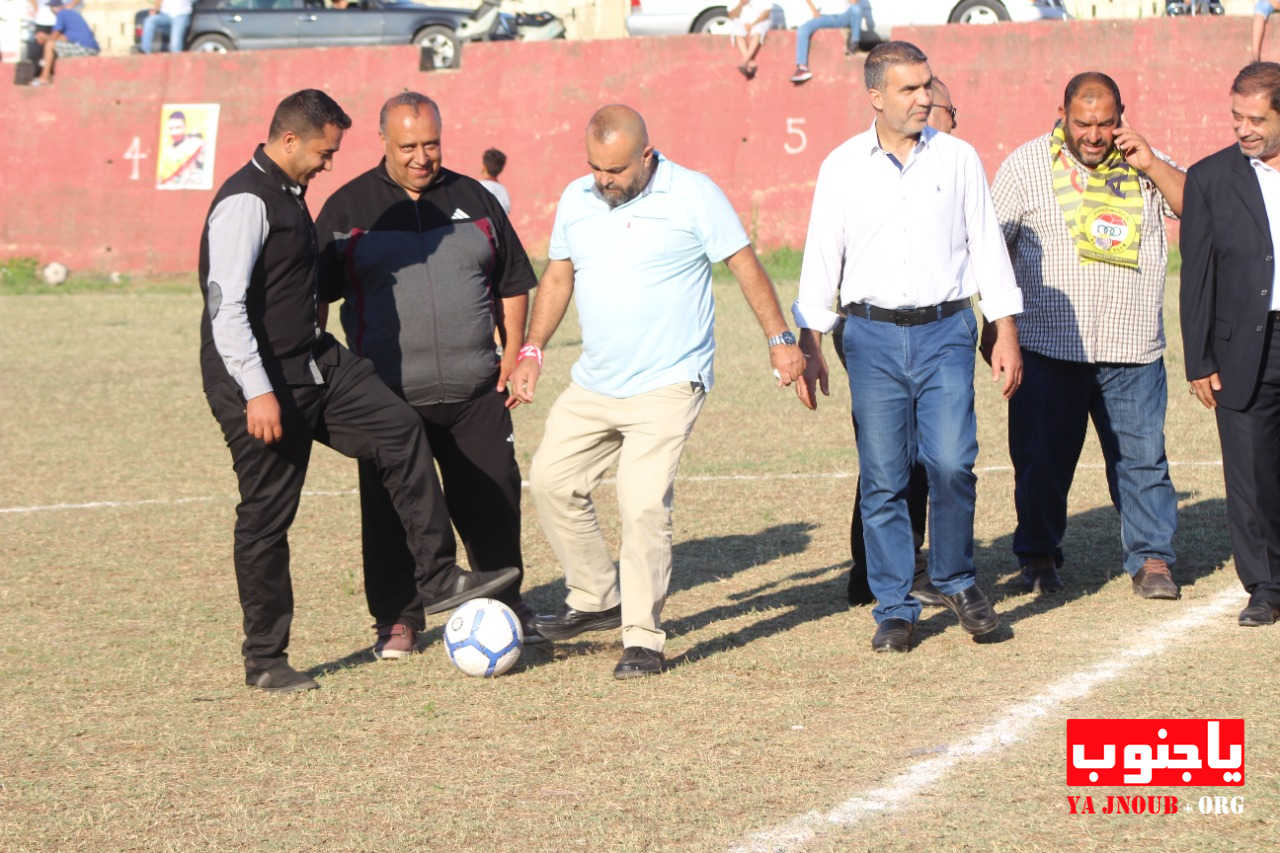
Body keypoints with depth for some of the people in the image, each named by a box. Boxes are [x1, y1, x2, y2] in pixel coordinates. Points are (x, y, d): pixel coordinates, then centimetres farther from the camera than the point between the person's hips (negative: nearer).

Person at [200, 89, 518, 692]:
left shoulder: (289, 195, 13)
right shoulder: (245, 203, -18)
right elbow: (225, 305, -24)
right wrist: (258, 392, -28)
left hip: (315, 365, 9)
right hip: (262, 380, -9)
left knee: (401, 431, 0)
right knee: (266, 518, -1)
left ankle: (440, 577, 4)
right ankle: (264, 660, 9)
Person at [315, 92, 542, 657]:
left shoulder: (474, 199, 10)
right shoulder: (348, 208, 3)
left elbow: (513, 283, 16)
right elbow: (314, 296, 7)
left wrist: (513, 354, 8)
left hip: (476, 392, 2)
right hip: (388, 394, -2)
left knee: (492, 502, 6)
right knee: (392, 511, 1)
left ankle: (505, 605, 23)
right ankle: (398, 619, 13)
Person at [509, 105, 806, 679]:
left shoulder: (694, 196, -9)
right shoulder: (576, 200, 6)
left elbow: (745, 265, -2)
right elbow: (558, 276, 17)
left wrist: (779, 339, -3)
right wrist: (531, 352, 12)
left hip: (667, 386, -6)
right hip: (593, 386, 6)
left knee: (643, 505, -15)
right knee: (551, 481, 6)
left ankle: (643, 640, -8)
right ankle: (597, 599, 23)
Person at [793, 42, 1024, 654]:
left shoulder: (958, 159, 5)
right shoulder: (842, 168, 4)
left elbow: (987, 247, 8)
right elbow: (821, 260, 7)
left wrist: (1006, 334, 4)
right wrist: (809, 346, 2)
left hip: (945, 332, 0)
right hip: (872, 336, 0)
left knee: (951, 462, -12)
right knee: (882, 479, 0)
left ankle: (956, 580, 11)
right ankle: (894, 609, 10)